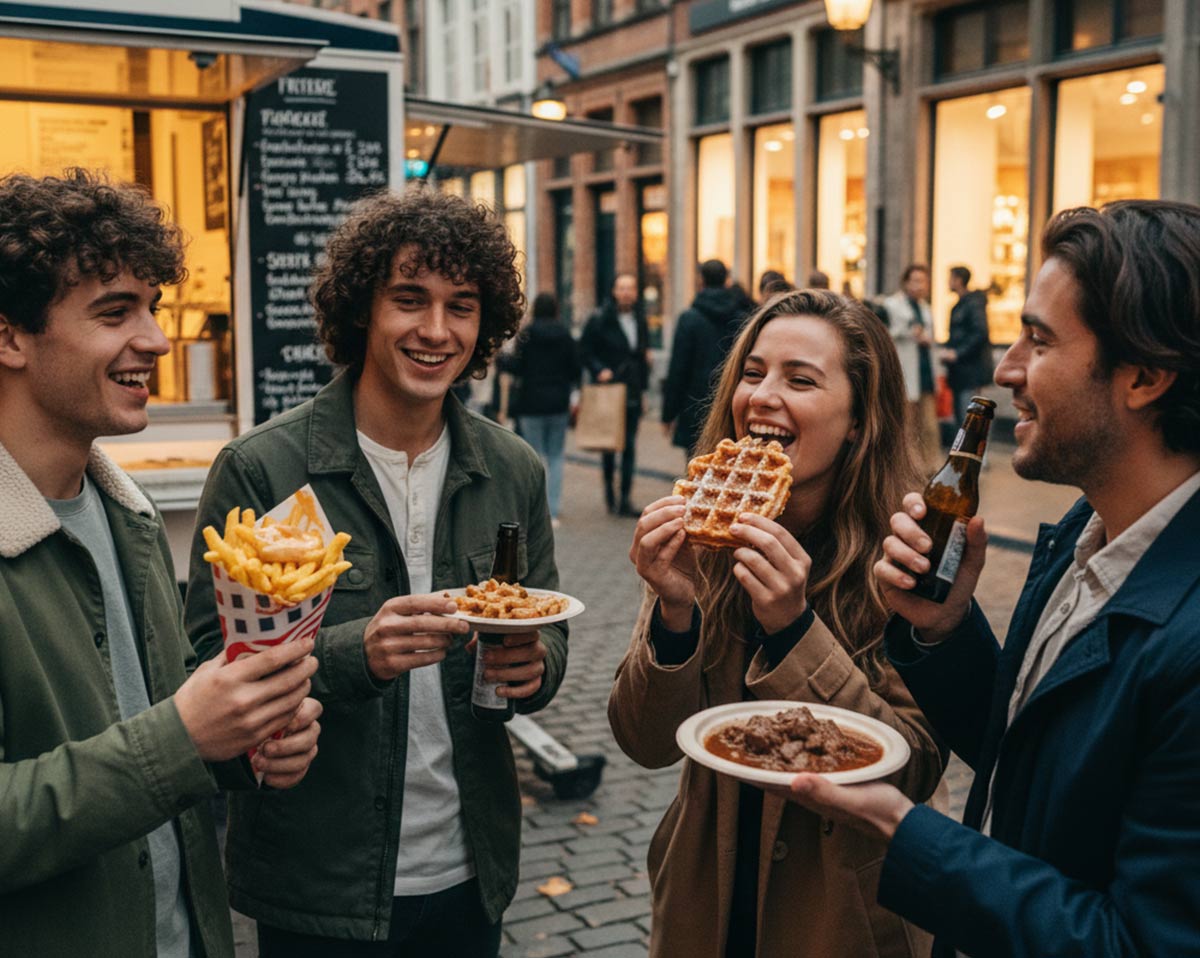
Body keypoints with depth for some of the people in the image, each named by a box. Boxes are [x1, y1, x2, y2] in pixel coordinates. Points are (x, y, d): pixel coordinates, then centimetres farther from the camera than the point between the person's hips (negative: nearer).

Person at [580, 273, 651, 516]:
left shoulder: (640, 319, 10)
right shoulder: (600, 319, -6)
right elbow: (584, 351, -3)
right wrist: (598, 370, -17)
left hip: (633, 393, 4)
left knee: (629, 446, 1)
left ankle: (625, 499, 5)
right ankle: (609, 487, 28)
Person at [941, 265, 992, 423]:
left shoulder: (974, 303, -12)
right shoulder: (959, 305, 18)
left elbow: (981, 333, -21)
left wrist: (956, 353, -20)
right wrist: (947, 351, 7)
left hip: (971, 370, -10)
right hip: (959, 372, 10)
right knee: (960, 420, 12)